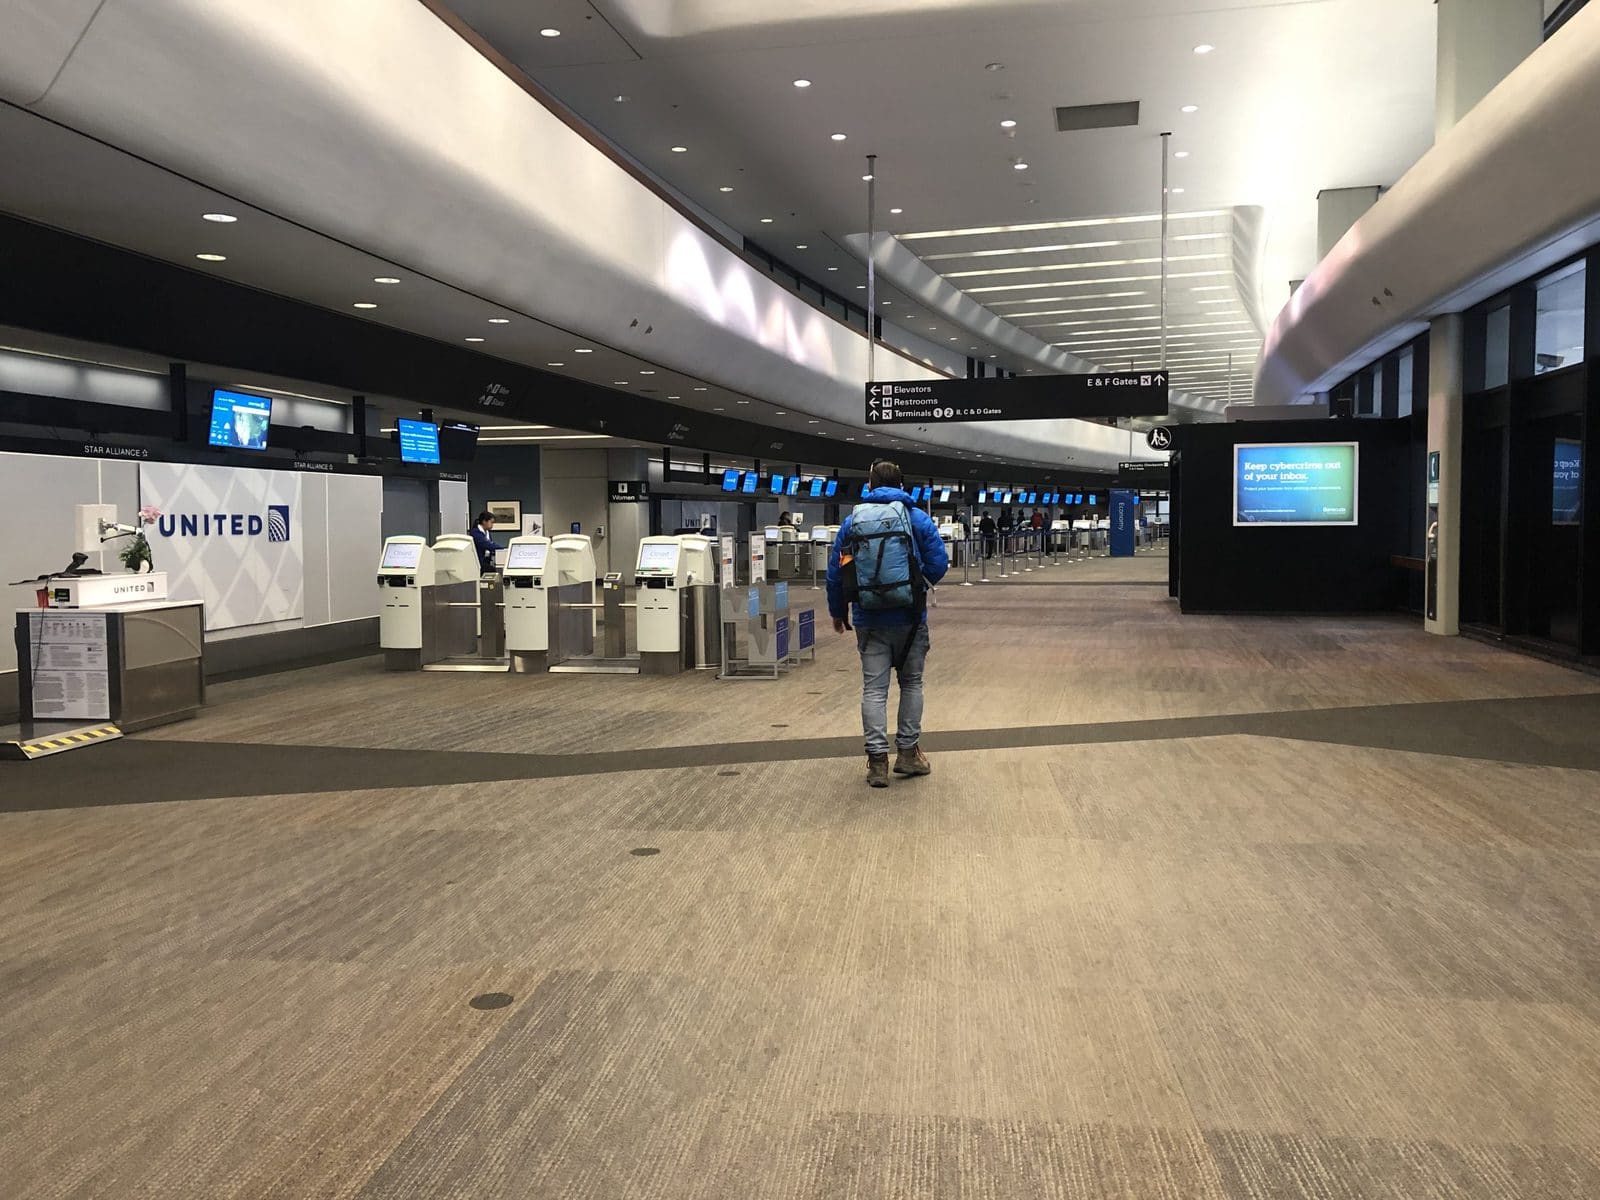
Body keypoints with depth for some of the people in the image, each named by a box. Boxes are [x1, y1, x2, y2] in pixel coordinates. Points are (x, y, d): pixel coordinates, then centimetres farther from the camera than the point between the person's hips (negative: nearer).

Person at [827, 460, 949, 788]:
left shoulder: (851, 521, 4)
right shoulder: (916, 517, -1)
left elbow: (834, 572, 5)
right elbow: (939, 563, -5)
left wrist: (838, 612, 18)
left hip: (869, 620, 1)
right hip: (910, 616, -1)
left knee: (874, 688, 4)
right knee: (911, 682, 14)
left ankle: (877, 759, 1)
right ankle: (908, 751, 17)